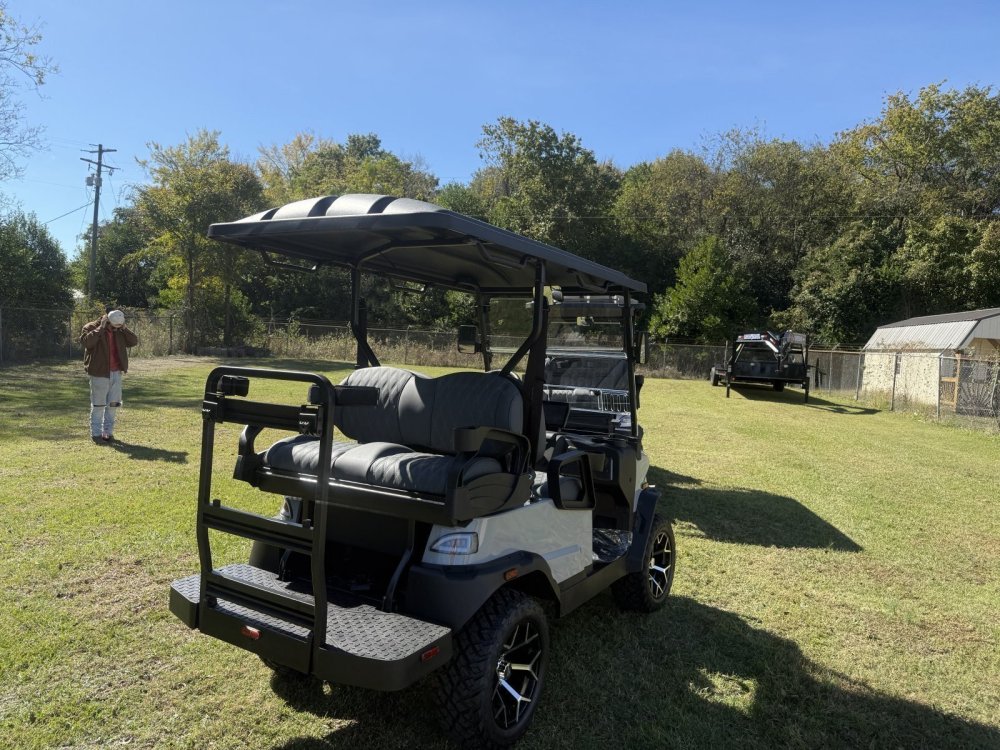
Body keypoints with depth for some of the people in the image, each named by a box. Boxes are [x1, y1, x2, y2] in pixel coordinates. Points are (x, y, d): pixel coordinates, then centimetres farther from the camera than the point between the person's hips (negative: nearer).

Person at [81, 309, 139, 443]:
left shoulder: (119, 331, 10)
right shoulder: (91, 327, -6)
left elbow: (134, 341, 4)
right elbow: (87, 341, -25)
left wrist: (124, 328, -5)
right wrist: (101, 328, -21)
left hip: (116, 373, 6)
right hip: (99, 373, -6)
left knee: (114, 403, 9)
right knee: (98, 404, -1)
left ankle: (108, 432, 20)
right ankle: (96, 434, 8)